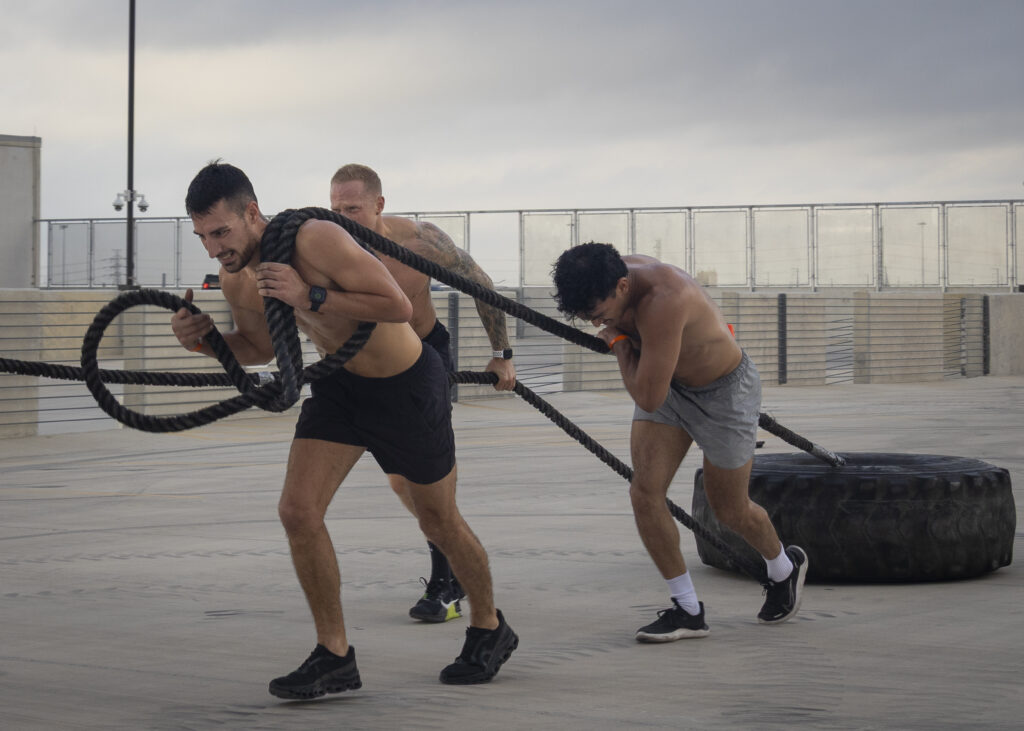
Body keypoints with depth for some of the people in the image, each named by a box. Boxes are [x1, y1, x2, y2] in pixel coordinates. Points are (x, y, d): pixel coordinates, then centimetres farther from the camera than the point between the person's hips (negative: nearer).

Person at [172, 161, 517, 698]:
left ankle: (489, 628, 37)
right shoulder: (235, 280, -10)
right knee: (297, 511, -10)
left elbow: (399, 306, -31)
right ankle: (334, 656, 2)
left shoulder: (316, 241, -33)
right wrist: (205, 340, -11)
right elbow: (261, 347, 8)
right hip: (340, 382, 6)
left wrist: (311, 297, -39)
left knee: (439, 522, 12)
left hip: (407, 385, -6)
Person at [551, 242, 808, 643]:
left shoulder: (663, 302, -42)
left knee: (729, 509, 10)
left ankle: (785, 568, 43)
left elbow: (648, 398, -36)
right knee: (644, 492, -10)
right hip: (670, 384, 7)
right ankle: (687, 609, 1)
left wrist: (619, 340, -23)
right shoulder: (614, 276, -15)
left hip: (724, 392, -7)